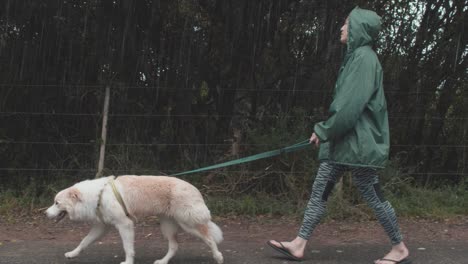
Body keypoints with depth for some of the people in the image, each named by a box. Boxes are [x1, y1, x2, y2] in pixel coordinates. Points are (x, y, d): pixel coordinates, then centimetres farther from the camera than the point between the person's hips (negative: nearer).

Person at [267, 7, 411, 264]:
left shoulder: (365, 57, -15)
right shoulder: (355, 57, 14)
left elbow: (351, 105, -21)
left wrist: (324, 131, -13)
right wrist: (325, 130, 17)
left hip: (358, 144, -10)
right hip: (343, 142, 10)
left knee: (373, 196, 0)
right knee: (319, 191, 6)